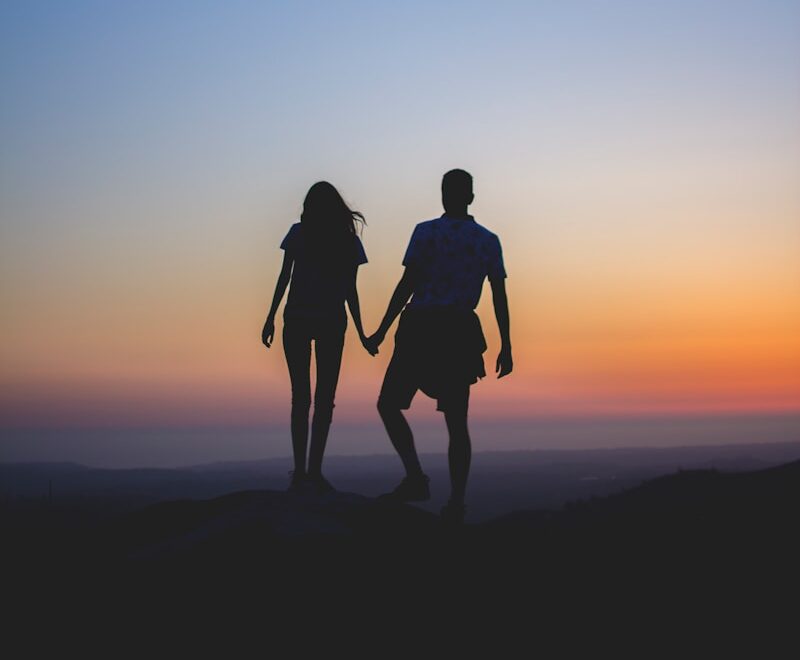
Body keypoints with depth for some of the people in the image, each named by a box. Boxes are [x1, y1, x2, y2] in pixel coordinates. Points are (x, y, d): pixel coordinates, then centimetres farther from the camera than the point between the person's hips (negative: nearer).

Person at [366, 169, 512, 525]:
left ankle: (416, 478, -8)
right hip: (461, 334, 4)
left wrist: (381, 331, -3)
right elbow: (500, 297, 5)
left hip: (421, 329, -4)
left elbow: (407, 284, -7)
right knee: (457, 422, 8)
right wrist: (506, 347, 9)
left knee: (389, 405, 7)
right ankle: (456, 501, 3)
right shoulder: (489, 241, 8)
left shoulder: (426, 232, -2)